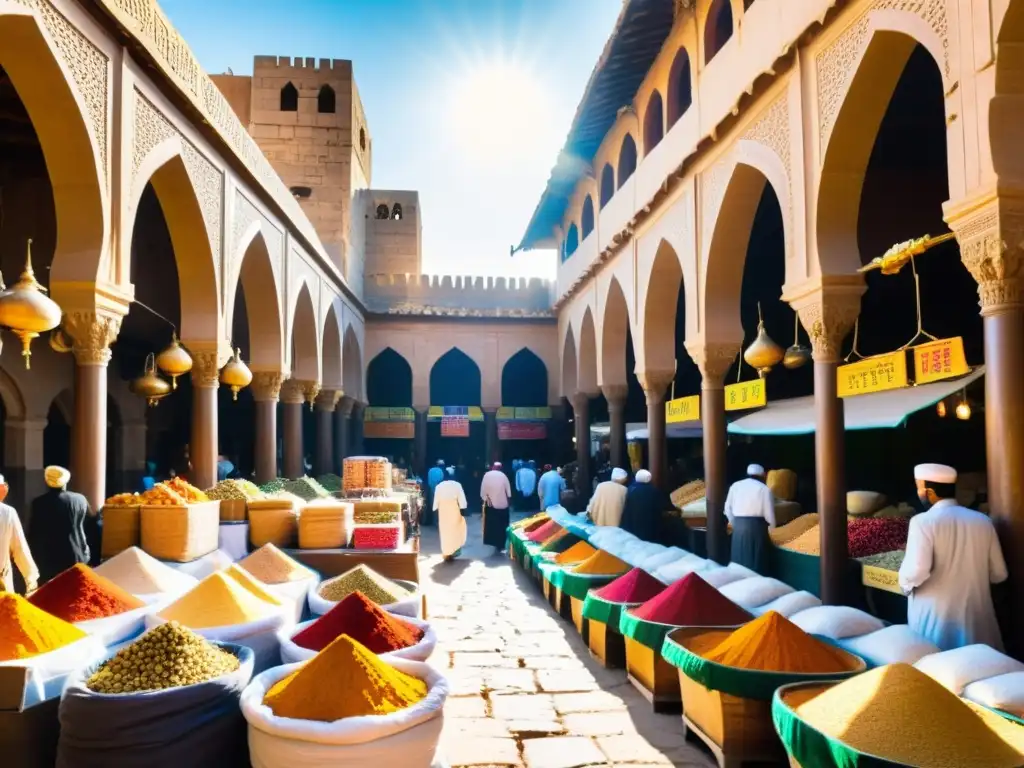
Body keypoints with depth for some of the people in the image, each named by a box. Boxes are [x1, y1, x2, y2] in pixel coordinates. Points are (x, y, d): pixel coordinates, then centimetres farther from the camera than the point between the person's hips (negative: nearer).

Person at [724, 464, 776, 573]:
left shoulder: (735, 486, 9)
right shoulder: (764, 489, -2)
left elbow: (728, 508, 11)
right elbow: (769, 512, -3)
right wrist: (772, 525, 14)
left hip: (738, 526, 4)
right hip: (757, 527, -4)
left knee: (740, 561, 12)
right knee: (757, 561, 3)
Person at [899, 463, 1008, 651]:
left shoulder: (923, 522, -13)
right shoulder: (983, 521, 3)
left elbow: (916, 571, -23)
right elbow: (999, 574, 8)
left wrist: (905, 583, -1)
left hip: (935, 618, -4)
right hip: (977, 615, 4)